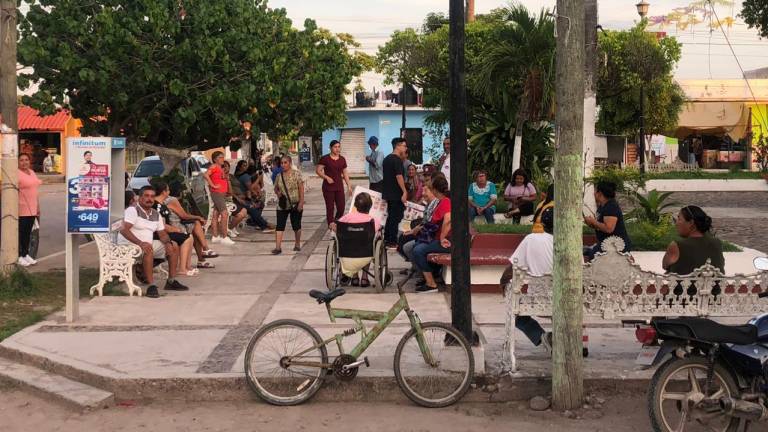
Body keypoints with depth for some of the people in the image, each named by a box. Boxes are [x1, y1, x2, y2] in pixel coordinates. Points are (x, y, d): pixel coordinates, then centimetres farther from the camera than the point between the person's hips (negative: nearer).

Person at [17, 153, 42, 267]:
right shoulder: (17, 174, -12)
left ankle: (26, 254, 22)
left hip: (32, 209, 8)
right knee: (20, 233, -2)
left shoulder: (32, 172, 14)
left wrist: (38, 206, 20)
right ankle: (19, 256, 4)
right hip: (21, 209, -8)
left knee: (28, 232, 13)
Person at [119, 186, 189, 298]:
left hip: (147, 244, 9)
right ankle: (151, 285, -38)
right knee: (149, 250, -38)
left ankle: (171, 281, 7)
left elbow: (162, 233, 14)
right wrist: (140, 243, -37)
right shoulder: (133, 210, -13)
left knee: (174, 246, 4)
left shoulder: (156, 214, 12)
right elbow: (124, 230, -26)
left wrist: (168, 243, -10)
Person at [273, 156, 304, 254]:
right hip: (282, 205, 3)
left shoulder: (296, 173, -5)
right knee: (280, 225, -8)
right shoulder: (279, 176, 7)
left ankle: (297, 244, 25)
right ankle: (278, 247, -12)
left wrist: (301, 202, -14)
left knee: (296, 225, 7)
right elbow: (276, 188, 21)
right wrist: (278, 192, -3)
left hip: (295, 204, -3)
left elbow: (301, 188, -8)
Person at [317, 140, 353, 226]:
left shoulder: (342, 159, 10)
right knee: (330, 208, -1)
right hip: (328, 187, -4)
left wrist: (349, 186, 11)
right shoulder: (325, 159, -4)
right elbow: (318, 170, -4)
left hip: (339, 187, 4)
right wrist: (326, 177, -17)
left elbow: (345, 173, 15)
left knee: (341, 208, 0)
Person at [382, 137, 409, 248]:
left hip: (387, 192, 9)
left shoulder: (387, 159, 13)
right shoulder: (397, 160, -16)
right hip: (396, 193, -9)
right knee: (396, 217, -3)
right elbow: (399, 176, -23)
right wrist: (404, 192, -22)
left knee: (391, 215, 17)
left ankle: (386, 239, 21)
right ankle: (392, 242, -2)